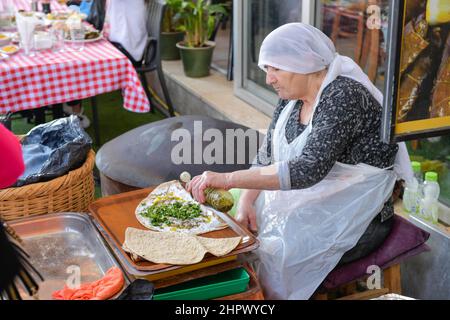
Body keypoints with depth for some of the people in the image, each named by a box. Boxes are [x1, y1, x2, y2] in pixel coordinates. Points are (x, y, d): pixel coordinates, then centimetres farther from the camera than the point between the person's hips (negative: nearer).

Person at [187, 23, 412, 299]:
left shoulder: (344, 96, -22)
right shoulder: (291, 98, 3)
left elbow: (308, 169, -33)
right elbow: (266, 158, 6)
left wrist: (229, 179, -35)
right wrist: (246, 201, -12)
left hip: (353, 222, -7)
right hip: (306, 208, 8)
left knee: (267, 256, -21)